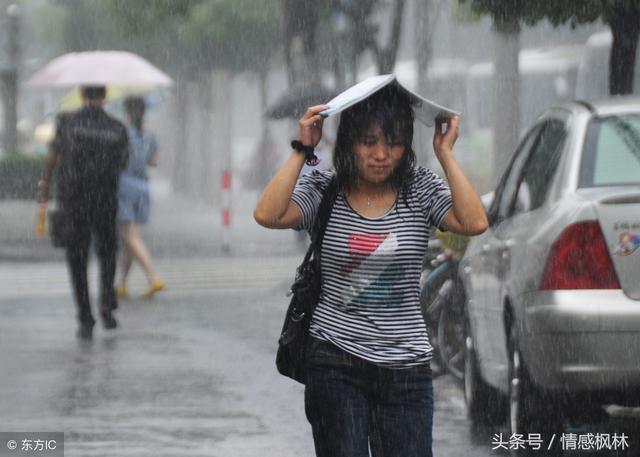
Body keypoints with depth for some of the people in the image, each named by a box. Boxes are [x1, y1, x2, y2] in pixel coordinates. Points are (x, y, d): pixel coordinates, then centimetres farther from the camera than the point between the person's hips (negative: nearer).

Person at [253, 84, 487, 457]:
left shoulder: (421, 189, 1)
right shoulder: (323, 191, -1)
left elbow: (474, 223, -15)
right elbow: (268, 215, -18)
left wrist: (445, 153, -11)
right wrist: (302, 151, -13)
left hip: (407, 367, 1)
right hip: (337, 365, -1)